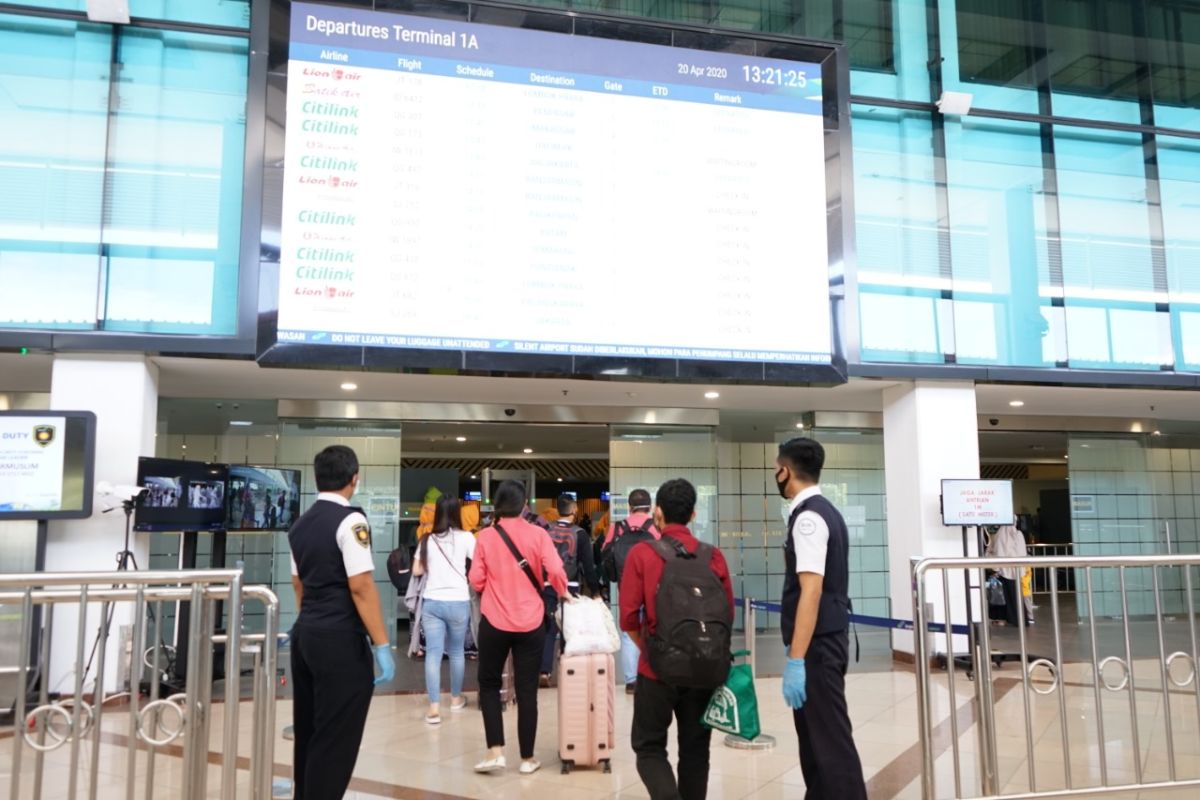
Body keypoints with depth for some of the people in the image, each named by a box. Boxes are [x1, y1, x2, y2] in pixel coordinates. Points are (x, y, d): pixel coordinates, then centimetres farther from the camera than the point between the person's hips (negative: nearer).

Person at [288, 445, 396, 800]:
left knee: (308, 731, 18)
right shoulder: (350, 520, -14)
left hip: (305, 634, 9)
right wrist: (382, 645, -16)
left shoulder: (301, 524, 11)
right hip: (340, 640, -9)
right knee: (335, 737, 0)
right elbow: (361, 586, -19)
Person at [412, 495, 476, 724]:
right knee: (457, 651, 15)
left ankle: (434, 707, -6)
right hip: (458, 602, -1)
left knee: (433, 652, 0)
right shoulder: (465, 538, -5)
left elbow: (416, 571, 8)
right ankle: (456, 698, 29)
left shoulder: (428, 540, 3)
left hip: (432, 602, 1)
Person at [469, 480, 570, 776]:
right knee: (527, 690, 8)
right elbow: (555, 571, -12)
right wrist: (563, 592, 8)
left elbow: (476, 580, -2)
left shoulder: (486, 535, -3)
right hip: (531, 622, 0)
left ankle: (495, 751, 7)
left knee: (489, 684, 16)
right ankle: (527, 758, 15)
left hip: (494, 621, 0)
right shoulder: (537, 534, -4)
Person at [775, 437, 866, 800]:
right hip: (825, 640, 10)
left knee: (831, 740, -5)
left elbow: (812, 591, -24)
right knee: (815, 736, 18)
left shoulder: (808, 517, -17)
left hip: (817, 645, -10)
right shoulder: (823, 511, 14)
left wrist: (796, 660, -24)